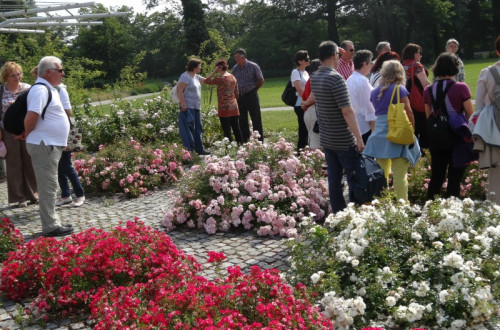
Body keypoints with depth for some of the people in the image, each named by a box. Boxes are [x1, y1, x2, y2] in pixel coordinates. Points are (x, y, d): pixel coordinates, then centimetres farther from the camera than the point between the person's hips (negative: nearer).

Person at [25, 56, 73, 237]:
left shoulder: (49, 89, 16)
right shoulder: (41, 90, -16)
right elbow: (31, 116, -24)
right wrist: (27, 133, -8)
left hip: (51, 145, 10)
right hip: (44, 145, -10)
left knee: (49, 186, 15)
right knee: (48, 186, -5)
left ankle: (52, 222, 24)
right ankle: (50, 227, 1)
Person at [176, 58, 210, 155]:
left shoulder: (196, 77, 16)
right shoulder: (185, 76, -12)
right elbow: (179, 91, -18)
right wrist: (183, 104, -23)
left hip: (196, 107, 10)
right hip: (188, 107, -10)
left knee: (197, 129, 12)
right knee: (189, 128, -9)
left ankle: (199, 149, 18)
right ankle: (189, 149, -6)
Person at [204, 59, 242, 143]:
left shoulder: (221, 79, -13)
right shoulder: (233, 78, 8)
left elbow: (206, 81, -10)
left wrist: (214, 72, -6)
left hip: (224, 108, -7)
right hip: (234, 108, 7)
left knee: (227, 131, -2)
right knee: (236, 129, 12)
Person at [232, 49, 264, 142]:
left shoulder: (253, 66, -4)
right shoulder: (235, 68, 8)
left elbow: (261, 80, 1)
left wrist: (253, 90, 5)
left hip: (251, 96, -4)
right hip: (240, 97, 5)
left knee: (256, 120, -2)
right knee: (242, 120, 8)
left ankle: (259, 140, 3)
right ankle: (245, 140, 18)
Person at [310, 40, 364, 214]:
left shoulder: (314, 78, 6)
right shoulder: (336, 78, -19)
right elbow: (347, 111, -22)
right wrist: (359, 138, -21)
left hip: (326, 139, 8)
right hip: (344, 140, -7)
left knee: (334, 178, 12)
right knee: (354, 178, 3)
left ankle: (338, 212, 19)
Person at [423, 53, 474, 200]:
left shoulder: (428, 90, 3)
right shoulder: (461, 88, -10)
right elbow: (470, 115, -5)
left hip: (436, 138, 4)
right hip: (457, 137, -4)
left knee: (436, 177, 13)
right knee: (454, 178, 3)